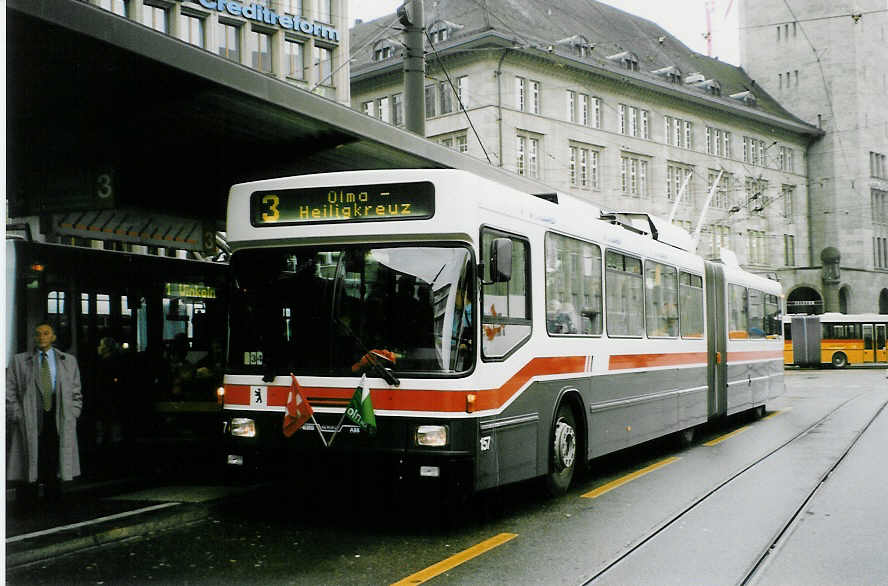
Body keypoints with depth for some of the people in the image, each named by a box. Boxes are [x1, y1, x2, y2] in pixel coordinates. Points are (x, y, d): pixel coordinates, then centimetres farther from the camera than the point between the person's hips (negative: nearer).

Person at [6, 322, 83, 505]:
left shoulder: (68, 361, 13)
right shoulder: (19, 361, 10)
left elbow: (76, 394, 14)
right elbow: (10, 393, 8)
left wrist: (71, 417, 3)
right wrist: (19, 417, -2)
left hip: (59, 423, 1)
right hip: (30, 423, 0)